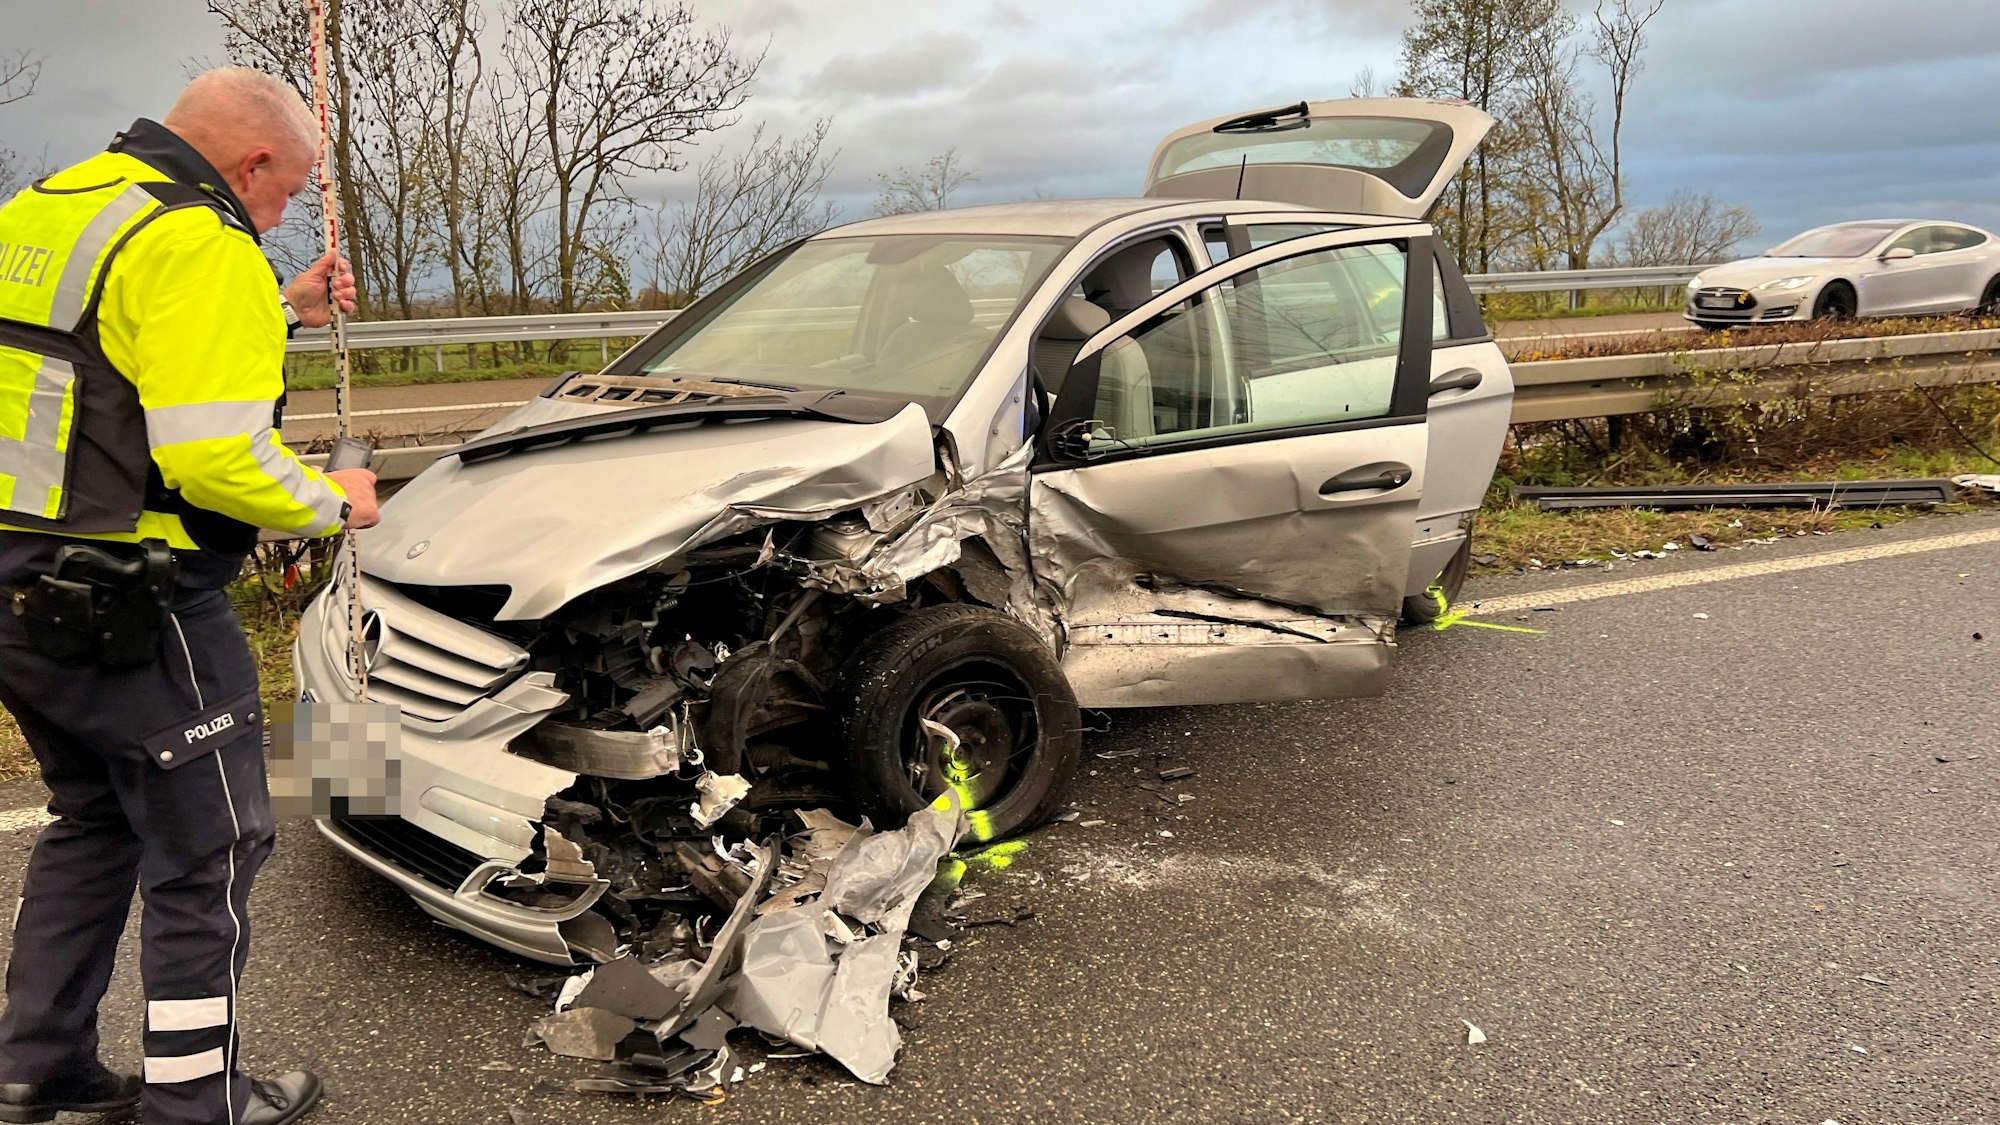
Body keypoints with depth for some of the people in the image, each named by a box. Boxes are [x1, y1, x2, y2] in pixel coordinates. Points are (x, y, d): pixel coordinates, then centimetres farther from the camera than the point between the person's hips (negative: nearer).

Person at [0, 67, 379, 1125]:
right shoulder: (199, 244, -16)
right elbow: (213, 452, -25)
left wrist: (283, 311, 24)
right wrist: (333, 503, -8)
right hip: (132, 614, -10)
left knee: (93, 824, 24)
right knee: (207, 853, 4)